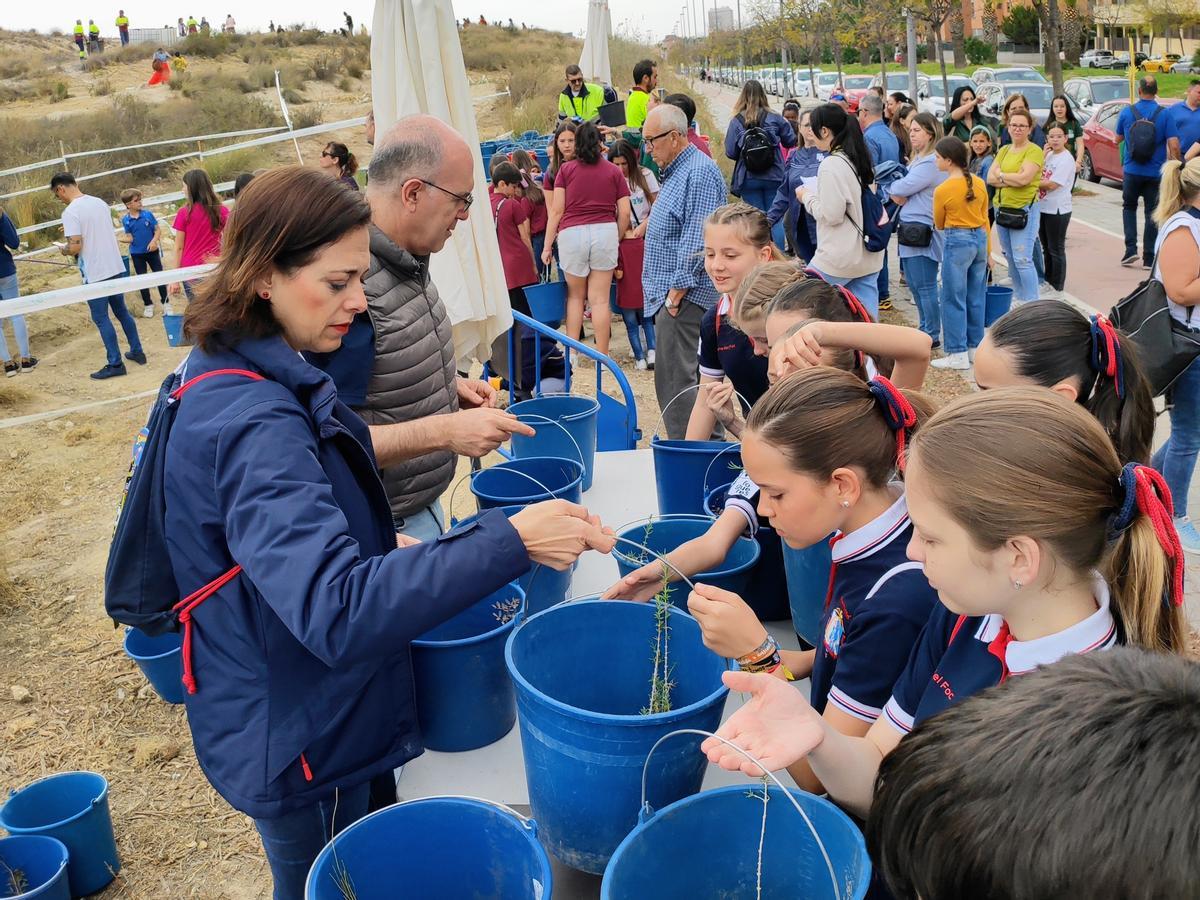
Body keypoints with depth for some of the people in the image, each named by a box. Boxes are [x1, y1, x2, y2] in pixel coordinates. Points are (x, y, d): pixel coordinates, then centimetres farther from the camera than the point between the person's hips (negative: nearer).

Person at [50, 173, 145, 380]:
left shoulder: (70, 212, -15)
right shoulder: (100, 203, 8)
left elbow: (76, 247, -20)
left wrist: (64, 250, 1)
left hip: (95, 274, -7)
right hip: (117, 267, 7)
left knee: (101, 318, 2)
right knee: (121, 311, 19)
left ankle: (115, 364, 4)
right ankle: (137, 351, 26)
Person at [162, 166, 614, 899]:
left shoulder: (242, 373, 0)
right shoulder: (253, 426, -32)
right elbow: (336, 612, -41)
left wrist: (379, 547, 1)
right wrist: (508, 542, -41)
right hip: (299, 746, -9)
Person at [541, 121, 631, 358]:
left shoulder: (566, 169, 6)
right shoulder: (614, 172, 8)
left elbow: (557, 210, 2)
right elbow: (624, 213, 5)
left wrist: (547, 245, 6)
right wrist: (617, 241, 19)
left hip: (571, 233, 0)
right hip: (605, 232, 0)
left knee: (575, 296, 17)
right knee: (600, 299, 5)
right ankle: (602, 355, 8)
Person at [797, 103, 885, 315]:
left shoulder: (831, 165, -15)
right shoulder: (861, 160, 11)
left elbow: (831, 215, -17)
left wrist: (807, 196, -3)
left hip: (838, 258, -8)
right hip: (869, 256, 8)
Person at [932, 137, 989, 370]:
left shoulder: (942, 190, -13)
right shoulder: (979, 183, 3)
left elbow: (939, 224, 1)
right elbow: (985, 218, 10)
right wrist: (987, 250, 18)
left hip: (957, 242, -6)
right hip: (980, 239, 7)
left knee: (954, 300, 0)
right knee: (976, 297, 14)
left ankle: (958, 354, 2)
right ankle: (975, 348, 21)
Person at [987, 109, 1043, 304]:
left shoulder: (1034, 151, -8)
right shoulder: (1004, 150, 12)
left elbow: (1024, 178, -20)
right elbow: (990, 178, 3)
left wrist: (1001, 175, -6)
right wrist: (1013, 180, -13)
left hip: (1024, 209, -7)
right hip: (1001, 207, 7)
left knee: (1022, 259, -11)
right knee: (1010, 257, 16)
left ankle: (1031, 301, -3)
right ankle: (1018, 295, 29)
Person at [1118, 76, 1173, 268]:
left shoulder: (1127, 112, -4)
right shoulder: (1165, 115, -9)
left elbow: (1119, 138, 9)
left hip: (1131, 171, 1)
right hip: (1156, 173, -1)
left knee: (1129, 207, 18)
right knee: (1152, 213, 7)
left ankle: (1131, 248, 1)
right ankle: (1148, 258, 7)